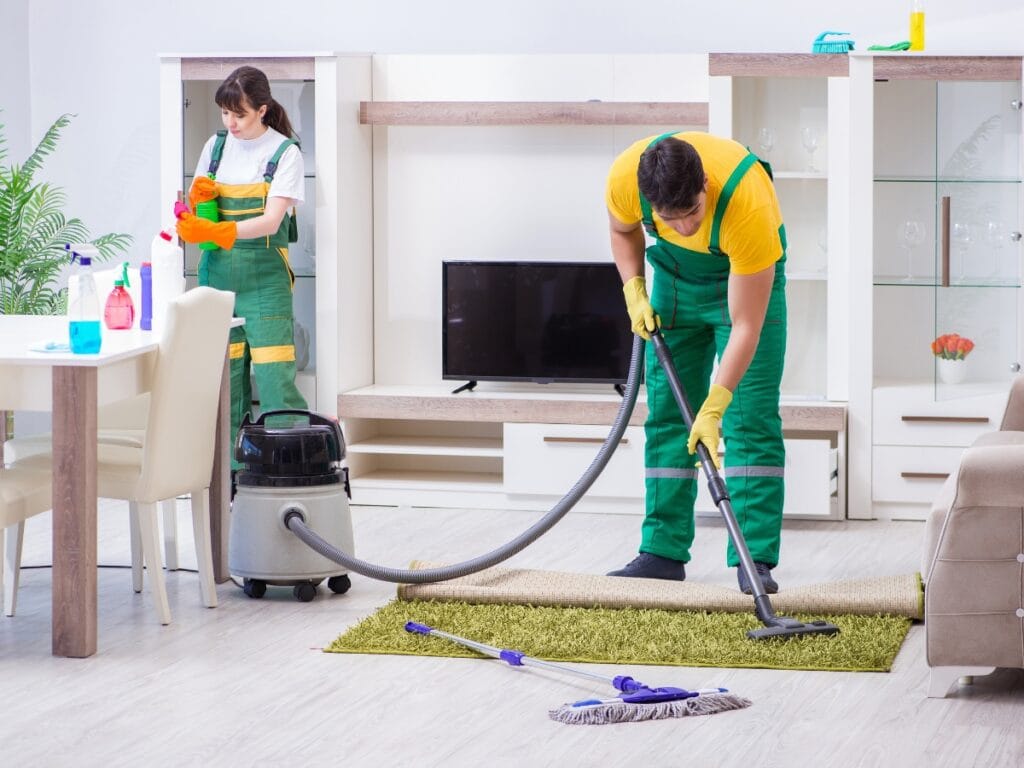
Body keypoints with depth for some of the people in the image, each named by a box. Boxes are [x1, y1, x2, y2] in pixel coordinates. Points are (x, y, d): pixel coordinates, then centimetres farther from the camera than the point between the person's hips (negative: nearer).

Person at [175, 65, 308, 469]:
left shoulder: (285, 154, -5)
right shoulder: (217, 147, 9)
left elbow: (271, 221, -16)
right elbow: (198, 213, 16)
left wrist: (215, 231, -30)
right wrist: (198, 197, -8)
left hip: (263, 280, -4)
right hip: (217, 276, 5)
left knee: (275, 379, -11)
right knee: (224, 379, 3)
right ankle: (231, 469, 7)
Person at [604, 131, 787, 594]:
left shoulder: (748, 205, -41)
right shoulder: (625, 176, -30)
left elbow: (746, 327, -35)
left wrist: (713, 407, -39)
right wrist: (634, 291, -15)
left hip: (747, 277, -4)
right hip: (675, 275, 4)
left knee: (751, 415, -13)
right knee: (667, 413, 2)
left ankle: (755, 558, -12)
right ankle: (664, 551, 7)